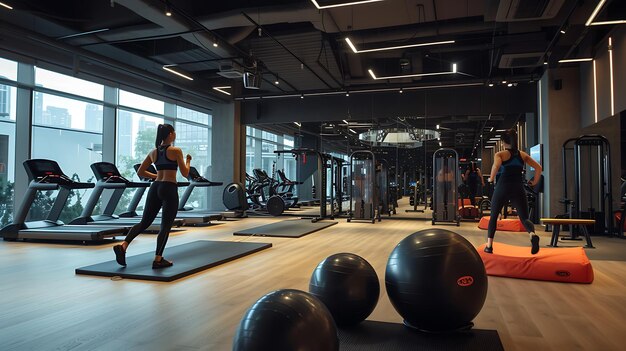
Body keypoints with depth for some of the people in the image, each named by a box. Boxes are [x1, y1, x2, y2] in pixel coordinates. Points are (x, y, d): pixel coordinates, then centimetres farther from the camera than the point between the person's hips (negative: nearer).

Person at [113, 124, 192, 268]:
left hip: (155, 187, 6)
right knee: (166, 226, 1)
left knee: (144, 222, 12)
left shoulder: (153, 152, 13)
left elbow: (140, 172, 15)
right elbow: (185, 173, -5)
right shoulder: (176, 151, -5)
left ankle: (123, 245, -7)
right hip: (169, 189, -6)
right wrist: (188, 161, 13)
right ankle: (158, 260, 2)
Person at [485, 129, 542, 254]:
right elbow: (538, 167, 7)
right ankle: (533, 235, -32)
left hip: (503, 187, -2)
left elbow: (496, 166, -21)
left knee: (493, 216, 14)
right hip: (519, 188, 2)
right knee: (524, 218, 1)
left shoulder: (500, 154, 1)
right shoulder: (523, 154, 13)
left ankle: (489, 246, 9)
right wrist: (534, 182, 17)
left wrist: (491, 179, -7)